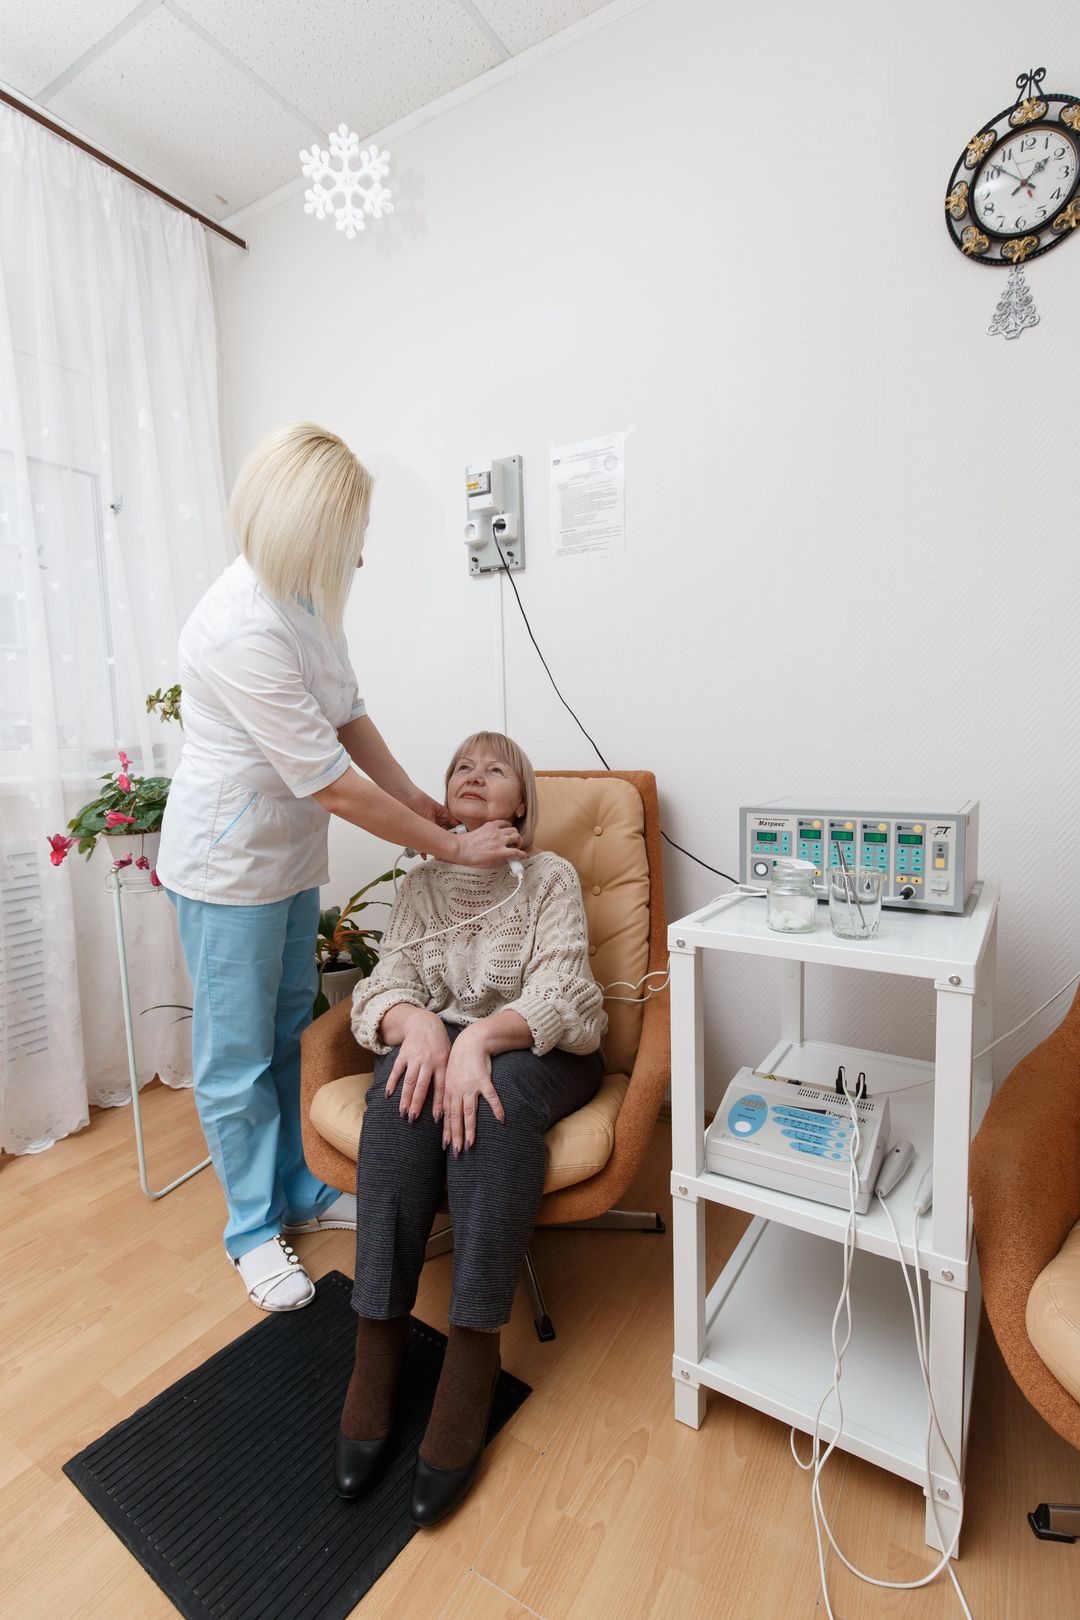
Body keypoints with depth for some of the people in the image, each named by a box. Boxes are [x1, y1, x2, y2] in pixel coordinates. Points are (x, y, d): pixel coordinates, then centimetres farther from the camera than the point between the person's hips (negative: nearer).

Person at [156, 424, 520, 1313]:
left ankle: (296, 1190, 40)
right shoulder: (242, 631, -29)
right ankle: (254, 1228, 31)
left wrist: (417, 797, 2)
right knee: (238, 1056, 9)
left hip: (289, 854, 8)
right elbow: (333, 784, -28)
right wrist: (453, 847, -20)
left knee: (288, 1034, 20)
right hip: (229, 864, -8)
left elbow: (350, 717, 7)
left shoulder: (307, 597, -1)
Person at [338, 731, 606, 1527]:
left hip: (540, 1050, -2)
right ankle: (379, 1342, -22)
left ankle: (475, 1352, -26)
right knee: (404, 1090, -30)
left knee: (493, 1094, -34)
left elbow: (558, 997, -12)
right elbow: (385, 986, 0)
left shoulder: (550, 876, 0)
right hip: (438, 1038, 3)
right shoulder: (422, 885, 10)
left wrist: (480, 1037, -30)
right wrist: (417, 1022, -24)